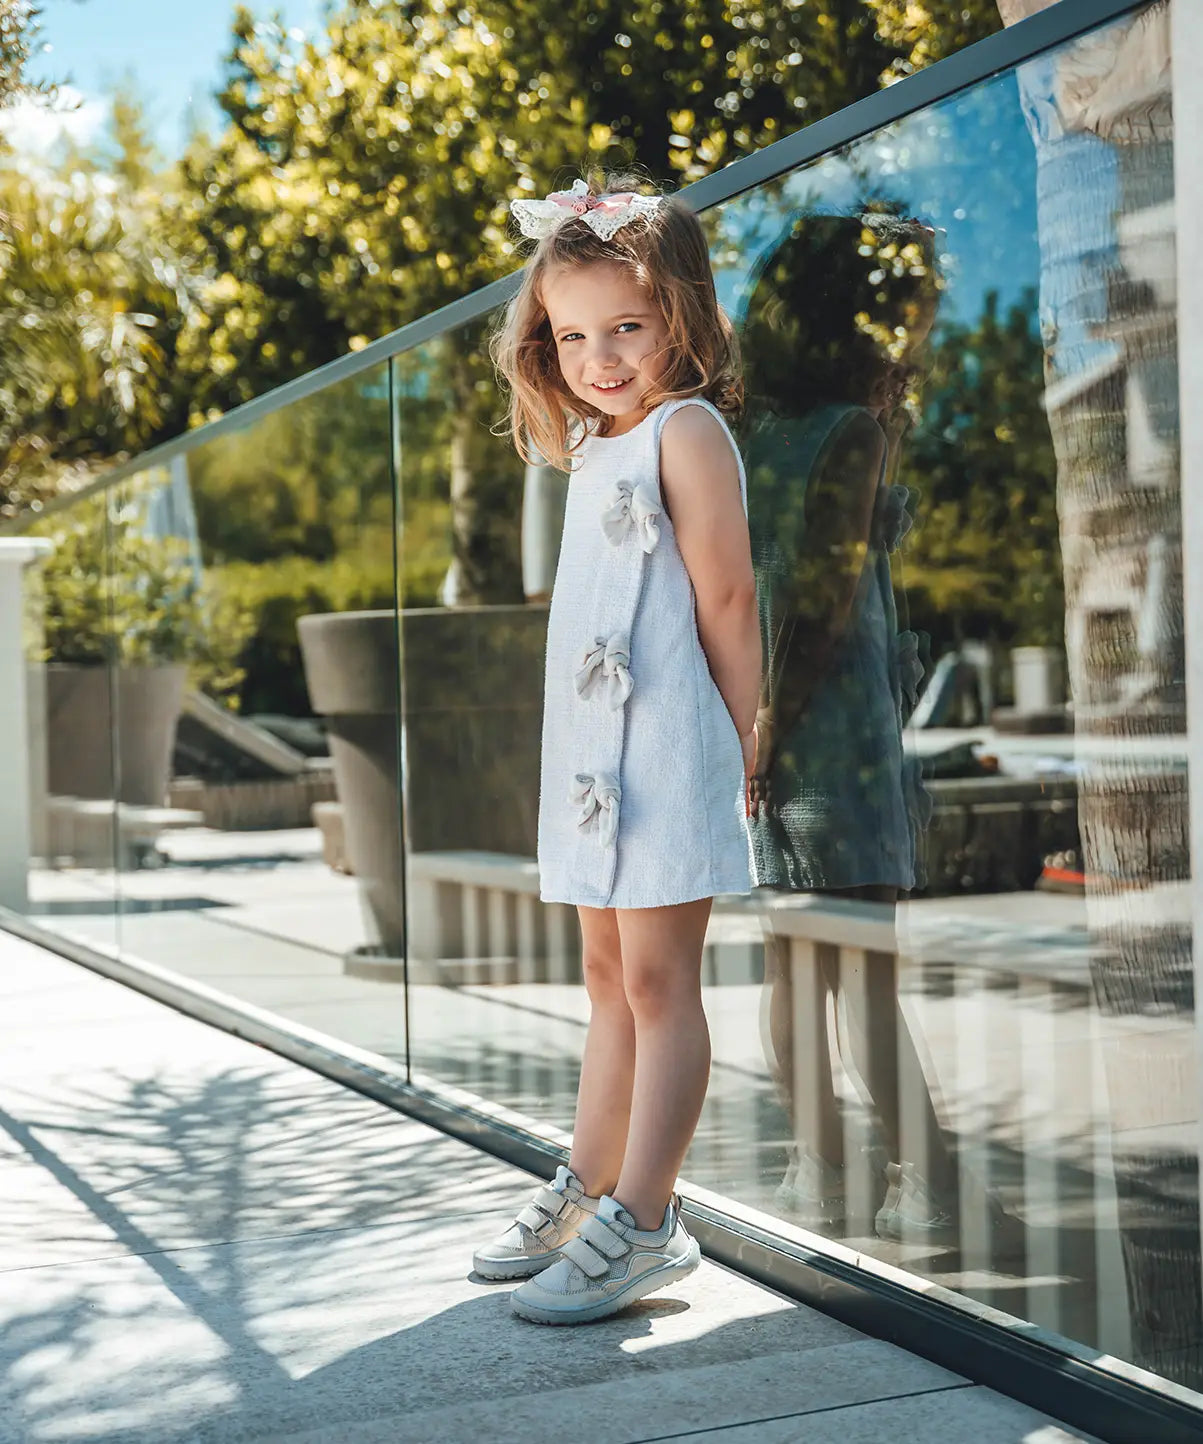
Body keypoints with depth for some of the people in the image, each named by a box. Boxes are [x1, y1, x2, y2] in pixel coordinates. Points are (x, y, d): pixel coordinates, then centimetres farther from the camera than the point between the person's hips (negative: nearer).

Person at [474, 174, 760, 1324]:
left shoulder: (687, 429, -8)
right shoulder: (595, 449, 18)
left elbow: (726, 596, -11)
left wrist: (736, 747, -11)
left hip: (666, 748, -9)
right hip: (591, 754, 9)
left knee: (659, 981, -6)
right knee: (610, 976, 15)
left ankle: (640, 1227, -2)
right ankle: (586, 1190, 25)